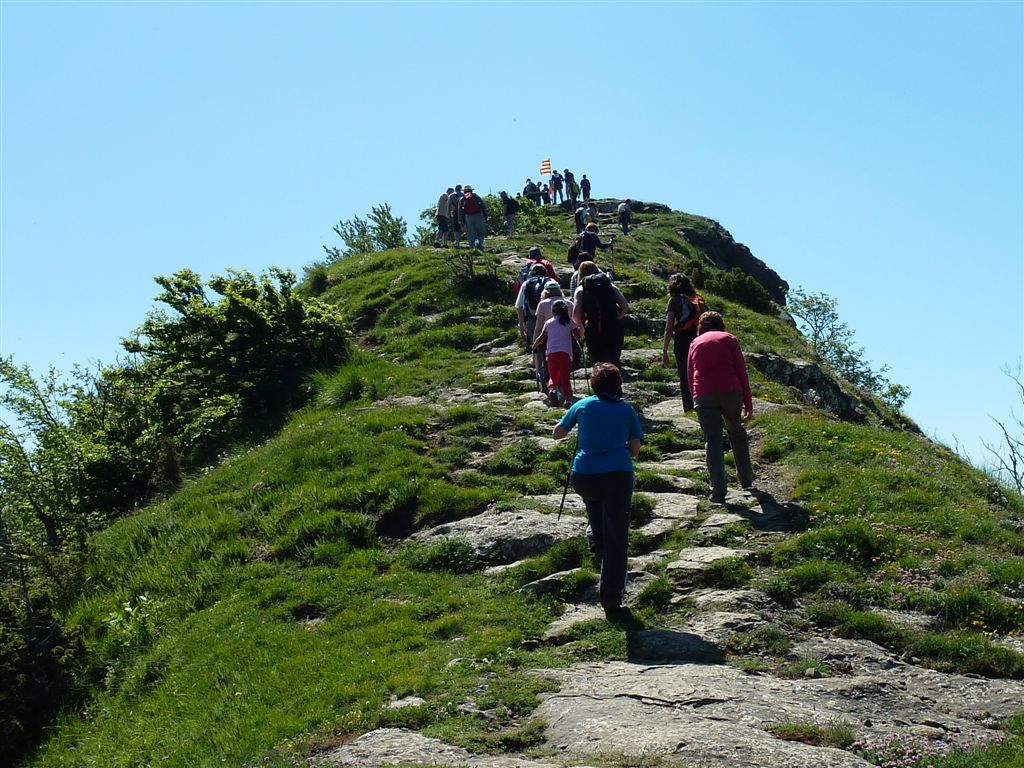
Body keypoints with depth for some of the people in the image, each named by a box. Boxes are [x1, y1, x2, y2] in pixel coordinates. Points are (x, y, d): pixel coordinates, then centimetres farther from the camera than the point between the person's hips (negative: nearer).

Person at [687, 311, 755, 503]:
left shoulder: (695, 343, 17)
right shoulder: (730, 339, 11)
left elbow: (690, 376, 15)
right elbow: (741, 372, 5)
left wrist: (696, 401, 22)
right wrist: (748, 402, 7)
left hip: (704, 395, 0)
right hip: (731, 392, 0)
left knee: (712, 441, 0)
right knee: (736, 431, 22)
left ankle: (718, 492, -9)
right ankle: (746, 478, 30)